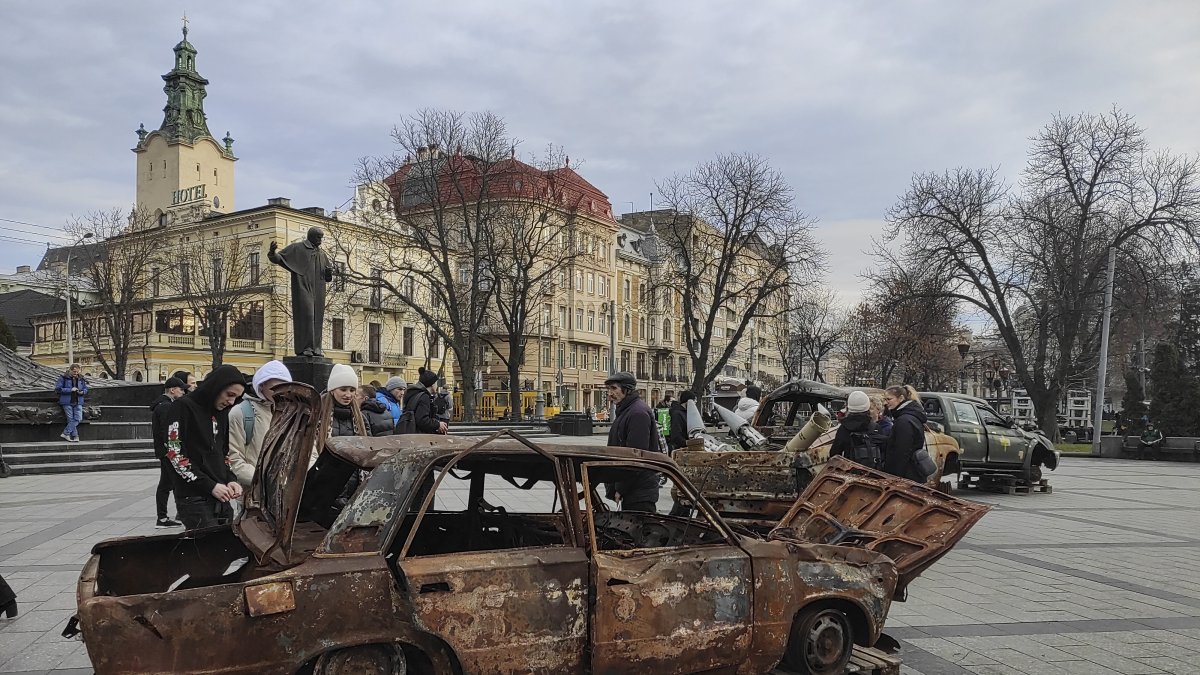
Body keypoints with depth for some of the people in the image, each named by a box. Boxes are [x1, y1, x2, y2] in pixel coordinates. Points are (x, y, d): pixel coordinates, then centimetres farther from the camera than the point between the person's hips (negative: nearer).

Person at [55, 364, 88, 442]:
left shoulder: (81, 378, 9)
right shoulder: (63, 378, -3)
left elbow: (85, 389, 19)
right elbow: (58, 389, -9)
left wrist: (82, 392, -5)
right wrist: (70, 390, -17)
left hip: (78, 402, 4)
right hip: (67, 402, -4)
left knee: (78, 418, -10)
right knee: (71, 419, -6)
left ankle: (65, 433, -2)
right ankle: (75, 436, -1)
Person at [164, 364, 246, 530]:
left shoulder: (222, 413, 16)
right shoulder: (183, 407, -5)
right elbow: (175, 455, -11)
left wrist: (230, 479, 2)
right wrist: (210, 486, -14)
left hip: (221, 499, 7)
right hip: (194, 500, -7)